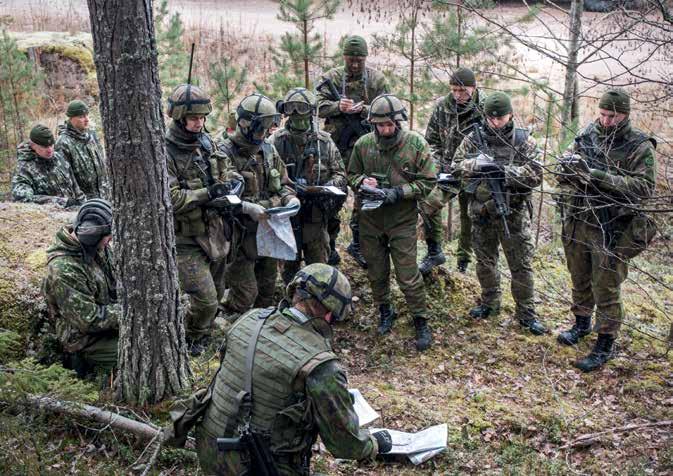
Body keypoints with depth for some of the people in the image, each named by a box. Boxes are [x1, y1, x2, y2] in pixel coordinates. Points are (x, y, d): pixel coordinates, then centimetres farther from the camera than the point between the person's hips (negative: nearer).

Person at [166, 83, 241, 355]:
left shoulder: (206, 142, 6)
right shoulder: (164, 153, -17)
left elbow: (226, 169, 20)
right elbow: (168, 199, -25)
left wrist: (230, 181, -3)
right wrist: (208, 194, -27)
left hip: (215, 234, 7)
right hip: (187, 240, -7)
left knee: (217, 294, 19)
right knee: (204, 300, -9)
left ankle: (204, 336, 41)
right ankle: (191, 341, 18)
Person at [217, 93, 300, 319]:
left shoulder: (269, 151, 8)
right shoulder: (225, 154, -14)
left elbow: (282, 184, 18)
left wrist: (290, 198, -3)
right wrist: (247, 208, -29)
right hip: (241, 234, -6)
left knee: (267, 288, 17)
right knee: (245, 292, -4)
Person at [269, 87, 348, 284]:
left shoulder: (324, 142, 2)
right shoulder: (276, 141, -4)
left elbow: (340, 174, 7)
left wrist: (329, 186, -13)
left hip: (316, 217, 1)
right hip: (286, 217, -1)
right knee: (289, 267, 14)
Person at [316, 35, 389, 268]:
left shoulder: (377, 79, 3)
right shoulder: (332, 77, 5)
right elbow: (319, 107, 0)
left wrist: (362, 110, -18)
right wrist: (338, 107, -19)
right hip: (336, 145, 0)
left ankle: (358, 244, 21)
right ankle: (329, 245, 15)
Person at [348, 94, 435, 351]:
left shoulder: (416, 144, -11)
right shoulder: (363, 144, -4)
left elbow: (427, 182, -8)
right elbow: (352, 174, 10)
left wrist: (398, 192, -20)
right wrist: (362, 182, -14)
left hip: (402, 221, -3)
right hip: (370, 219, 3)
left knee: (408, 275, -2)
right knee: (376, 272, 16)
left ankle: (421, 321, 15)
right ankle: (385, 312, 38)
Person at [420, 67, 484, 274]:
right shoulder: (442, 106, -1)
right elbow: (431, 140, 10)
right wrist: (436, 165, -3)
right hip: (447, 170, 2)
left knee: (470, 220, 7)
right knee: (428, 202, -21)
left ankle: (463, 263, 25)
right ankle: (434, 252, -6)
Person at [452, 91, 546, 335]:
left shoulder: (524, 141, -4)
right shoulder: (474, 138, 0)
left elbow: (536, 175, -12)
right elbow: (456, 166, -4)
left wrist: (505, 171, -25)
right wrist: (475, 164, -24)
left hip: (514, 214, -2)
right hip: (481, 212, 2)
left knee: (521, 265, 4)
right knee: (485, 262, 16)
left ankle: (526, 313, 16)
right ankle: (490, 303, 35)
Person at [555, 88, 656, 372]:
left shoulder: (640, 147, -10)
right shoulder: (588, 136, 4)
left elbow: (645, 187, -22)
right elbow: (565, 177, 10)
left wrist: (597, 175, -28)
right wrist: (570, 167, -17)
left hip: (610, 230, -5)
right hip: (577, 222, 5)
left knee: (606, 289, 1)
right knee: (580, 280, 21)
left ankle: (605, 345, 13)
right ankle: (582, 323, 42)